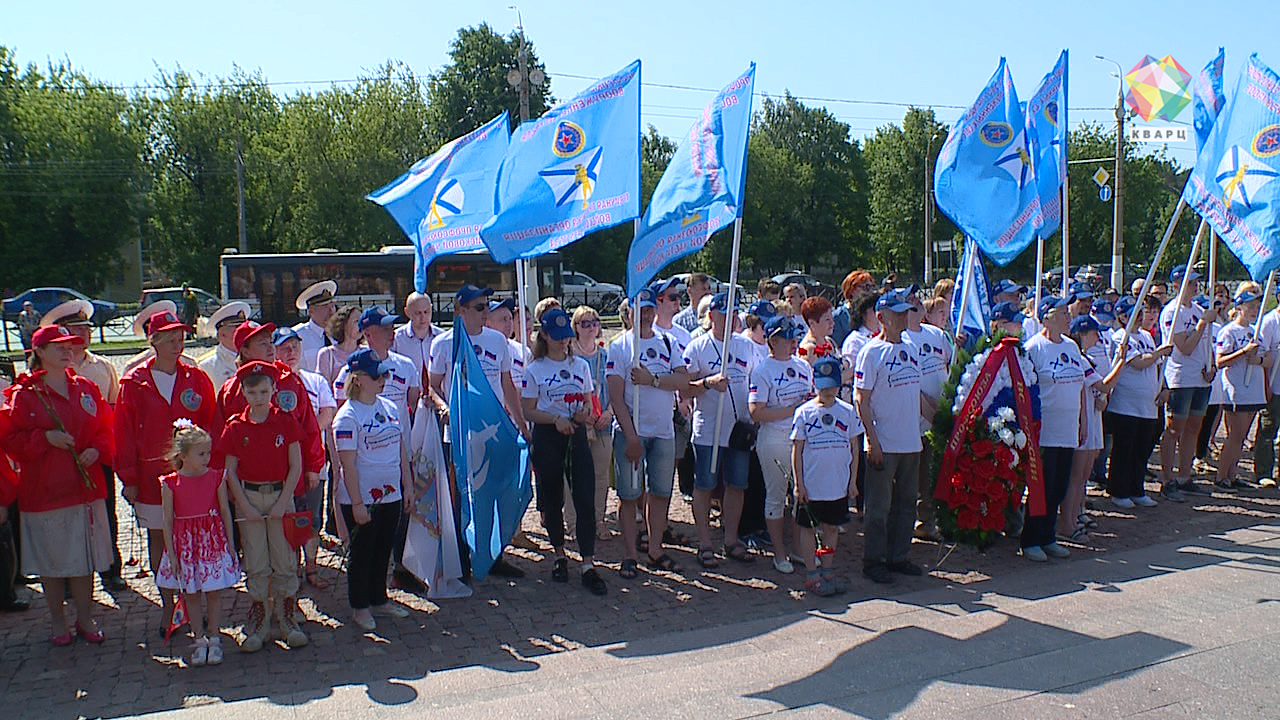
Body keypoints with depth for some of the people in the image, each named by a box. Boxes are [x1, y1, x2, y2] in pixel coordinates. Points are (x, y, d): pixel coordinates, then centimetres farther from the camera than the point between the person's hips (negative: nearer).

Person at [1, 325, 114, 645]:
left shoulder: (86, 388, 7)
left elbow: (105, 429, 11)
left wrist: (97, 450, -8)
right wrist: (45, 438, -17)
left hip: (85, 486, 3)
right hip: (44, 490, -3)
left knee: (85, 556, 8)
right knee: (51, 559, 7)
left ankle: (85, 619, 22)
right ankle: (58, 622, 22)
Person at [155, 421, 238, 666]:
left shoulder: (216, 478, -3)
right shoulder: (170, 484, -6)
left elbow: (225, 512, 3)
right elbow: (167, 521, -3)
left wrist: (230, 543, 3)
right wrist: (171, 553, -5)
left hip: (213, 541, 0)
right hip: (185, 544, 0)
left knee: (214, 592, 6)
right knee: (191, 595, 9)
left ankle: (214, 638, 18)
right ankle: (199, 640, 21)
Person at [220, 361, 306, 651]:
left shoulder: (286, 421, -3)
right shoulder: (235, 426, -1)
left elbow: (296, 466, -3)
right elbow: (230, 471, 0)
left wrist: (282, 503, -10)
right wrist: (245, 506, -7)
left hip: (281, 495, 0)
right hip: (248, 497, 1)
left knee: (286, 562, 5)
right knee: (255, 565, 6)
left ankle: (288, 620, 17)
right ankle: (258, 624, 17)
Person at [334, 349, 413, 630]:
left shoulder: (390, 407, 6)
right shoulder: (347, 416, -14)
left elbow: (402, 451, 13)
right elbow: (348, 465, -16)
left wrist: (408, 486, 11)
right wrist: (357, 504, -18)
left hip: (391, 495, 6)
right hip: (362, 499, -6)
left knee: (383, 550, 17)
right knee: (362, 552, 7)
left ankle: (379, 599, 33)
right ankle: (360, 606, 22)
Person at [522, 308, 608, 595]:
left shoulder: (581, 366, 10)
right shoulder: (534, 370, 0)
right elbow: (528, 411, -2)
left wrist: (585, 413, -8)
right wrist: (556, 419, -18)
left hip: (577, 436, 2)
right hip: (547, 439, -2)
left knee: (586, 499, -7)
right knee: (552, 499, 8)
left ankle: (588, 566, -6)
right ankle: (560, 556, 27)